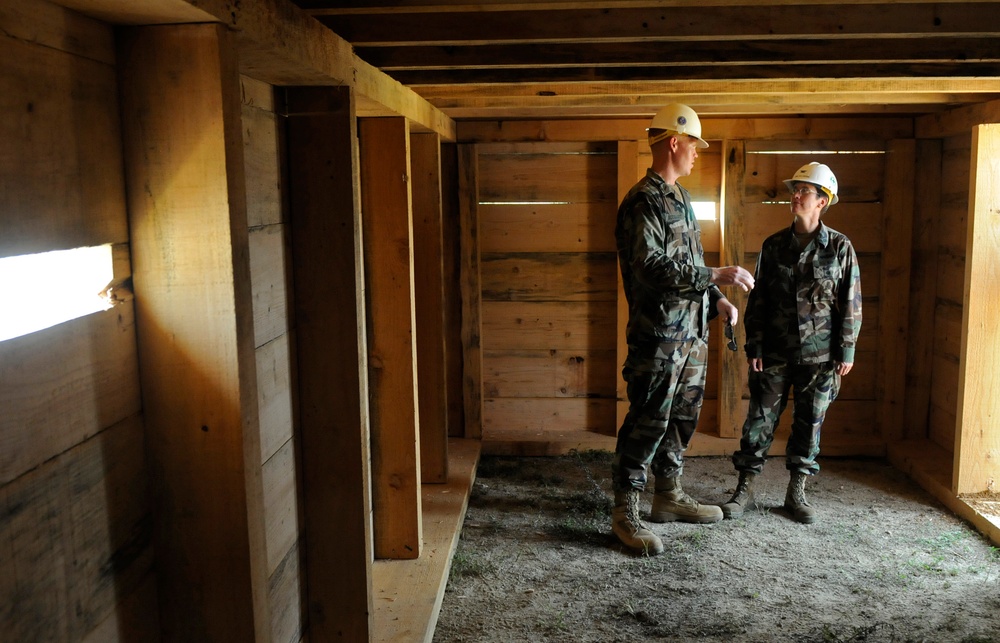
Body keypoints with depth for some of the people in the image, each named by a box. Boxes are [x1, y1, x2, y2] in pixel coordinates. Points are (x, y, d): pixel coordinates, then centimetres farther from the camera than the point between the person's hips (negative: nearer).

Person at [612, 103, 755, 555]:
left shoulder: (680, 199, 17)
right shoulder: (643, 201, -13)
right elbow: (651, 267, -24)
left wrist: (716, 299, 11)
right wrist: (715, 276, -23)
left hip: (691, 331, 10)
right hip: (659, 335, -9)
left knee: (682, 417, 16)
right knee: (647, 424, -4)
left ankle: (669, 496, 30)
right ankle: (625, 513, 5)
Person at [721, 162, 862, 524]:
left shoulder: (840, 248, -2)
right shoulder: (774, 246, 2)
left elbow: (851, 304, 0)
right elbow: (758, 300, 4)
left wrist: (846, 351, -2)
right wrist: (753, 347, 0)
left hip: (819, 356, -1)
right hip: (775, 354, 1)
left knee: (809, 424, 8)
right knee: (760, 420, 2)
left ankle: (796, 493, 22)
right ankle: (745, 489, 12)